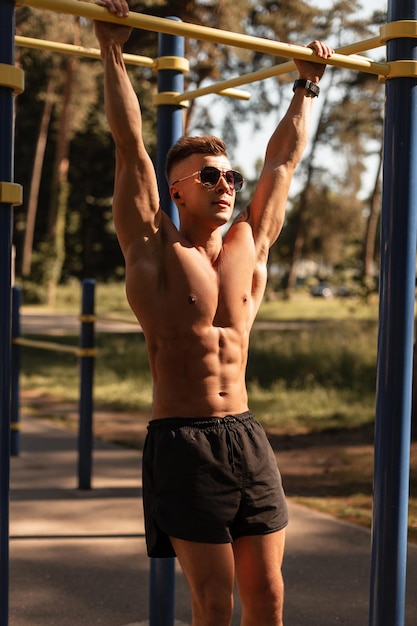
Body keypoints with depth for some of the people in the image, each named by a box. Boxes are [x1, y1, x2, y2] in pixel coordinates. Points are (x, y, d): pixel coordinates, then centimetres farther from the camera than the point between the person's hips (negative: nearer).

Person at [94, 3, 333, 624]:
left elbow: (284, 158, 18)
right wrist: (113, 53, -6)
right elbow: (131, 147, -6)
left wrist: (307, 86, 26)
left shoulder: (250, 245, 10)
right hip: (182, 441, -5)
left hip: (247, 437, 5)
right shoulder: (157, 249, -2)